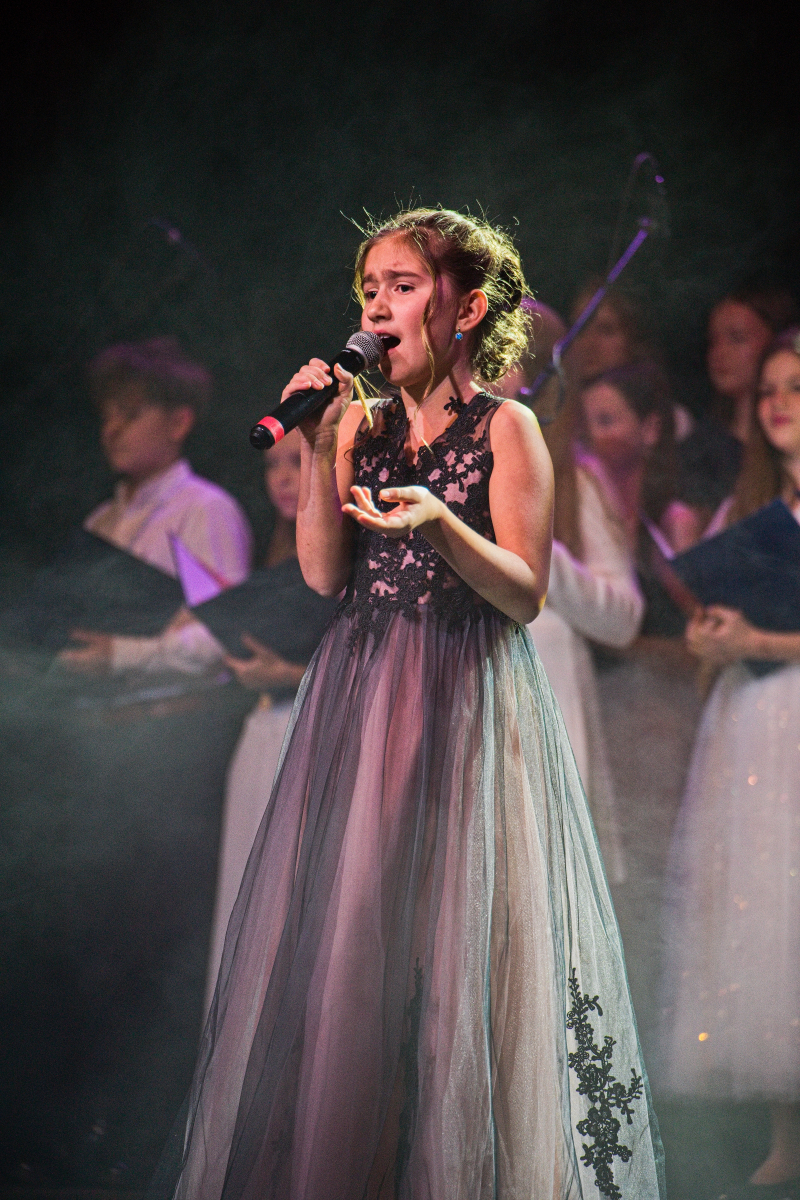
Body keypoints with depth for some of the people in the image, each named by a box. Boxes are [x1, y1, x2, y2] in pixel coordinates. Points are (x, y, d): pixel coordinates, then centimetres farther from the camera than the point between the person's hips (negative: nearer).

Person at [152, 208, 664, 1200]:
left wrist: (439, 525, -25)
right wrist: (320, 449, -5)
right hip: (358, 693, 5)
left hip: (468, 700, -5)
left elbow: (524, 595, -9)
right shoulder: (361, 424, 10)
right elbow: (324, 573, 3)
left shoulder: (505, 429, -3)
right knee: (339, 933, 2)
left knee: (450, 942, -6)